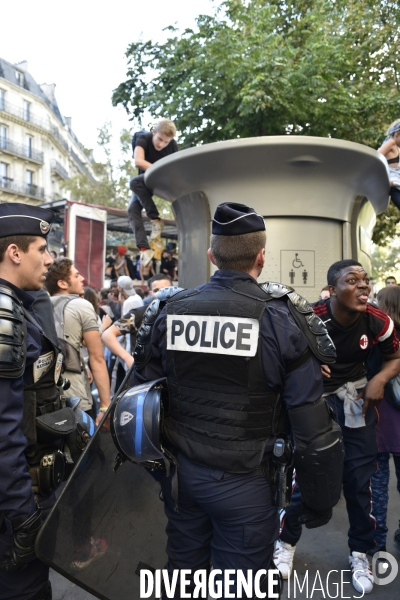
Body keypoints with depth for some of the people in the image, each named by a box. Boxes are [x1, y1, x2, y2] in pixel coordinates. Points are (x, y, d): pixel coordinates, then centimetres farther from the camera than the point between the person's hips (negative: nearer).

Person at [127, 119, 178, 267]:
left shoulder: (172, 145, -14)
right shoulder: (144, 139, -18)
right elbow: (138, 161, -34)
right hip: (146, 181, 2)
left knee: (135, 182, -31)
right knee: (132, 209, -21)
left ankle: (155, 219, -25)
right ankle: (144, 248, -25)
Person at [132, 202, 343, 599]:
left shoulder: (167, 311, -5)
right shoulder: (281, 319, -15)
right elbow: (313, 426, -14)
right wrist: (320, 503, 1)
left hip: (180, 473, 4)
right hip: (242, 483, -3)